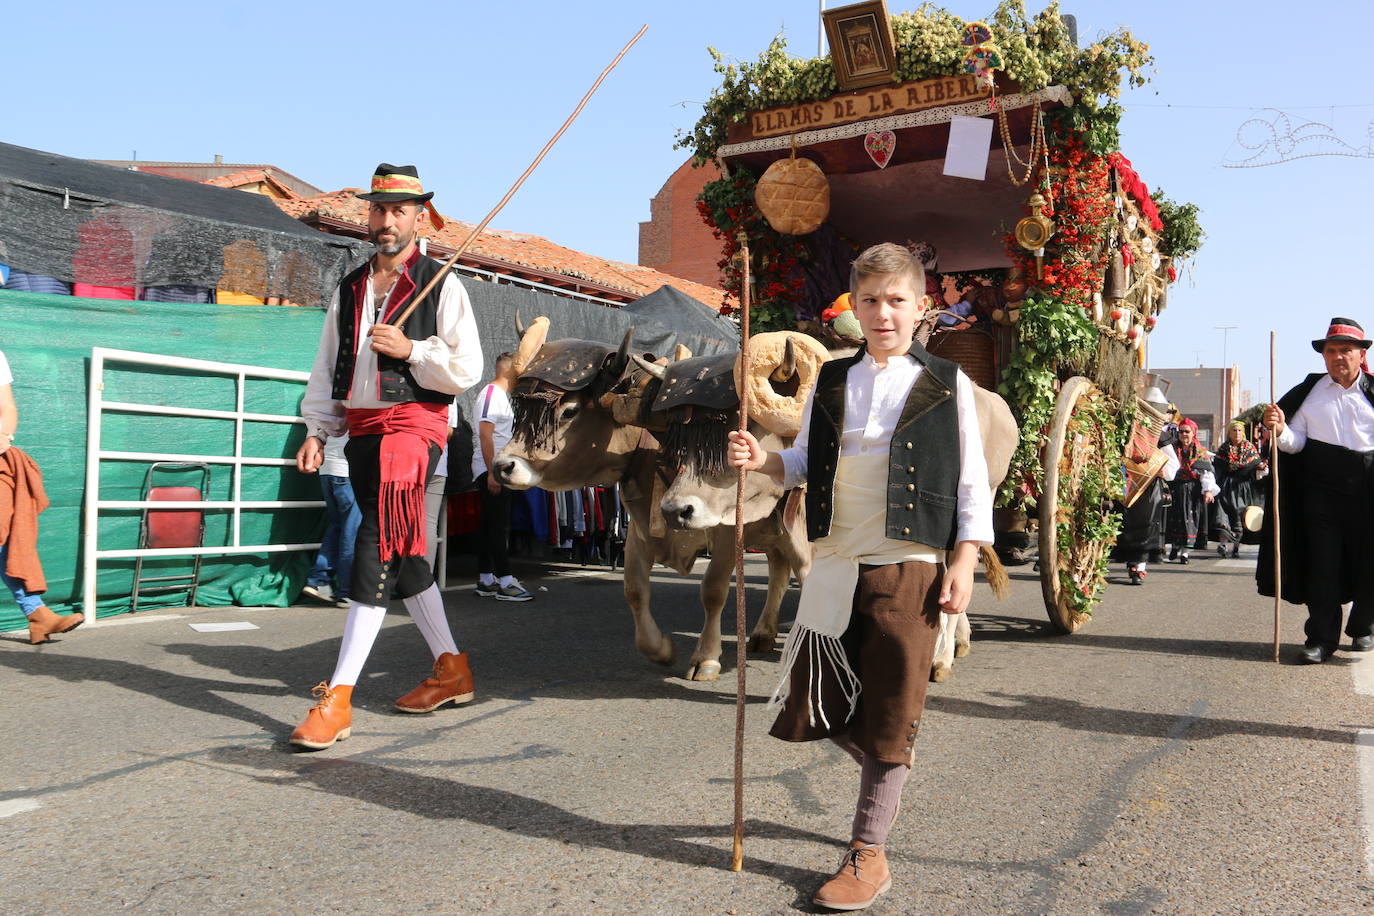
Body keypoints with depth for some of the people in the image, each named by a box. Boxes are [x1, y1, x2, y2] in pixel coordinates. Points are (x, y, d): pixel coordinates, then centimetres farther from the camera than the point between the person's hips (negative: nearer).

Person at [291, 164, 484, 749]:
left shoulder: (440, 286, -1)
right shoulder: (348, 291, 16)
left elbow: (467, 369, -5)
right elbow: (326, 369, 18)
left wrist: (410, 349, -15)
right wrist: (317, 431, 8)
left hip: (413, 423, -7)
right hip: (361, 429, 7)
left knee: (378, 547, -17)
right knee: (402, 554, 11)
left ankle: (338, 699, -16)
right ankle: (451, 671, 25)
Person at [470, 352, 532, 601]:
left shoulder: (502, 395, 20)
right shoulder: (491, 393, -11)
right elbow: (485, 435, -19)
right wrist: (492, 472, -23)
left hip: (498, 470, 10)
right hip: (491, 469, -10)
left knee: (491, 525, 10)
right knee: (499, 525, -11)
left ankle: (486, 581, 14)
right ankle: (505, 582, -12)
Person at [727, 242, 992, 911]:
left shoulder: (947, 385, 1)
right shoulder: (830, 381, 10)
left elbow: (972, 484, 1)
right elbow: (803, 463, 14)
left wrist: (963, 563, -7)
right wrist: (762, 460, -7)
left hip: (909, 568, -3)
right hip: (835, 566, 4)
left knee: (889, 716, 2)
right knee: (818, 707, 8)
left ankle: (868, 853, 17)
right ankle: (890, 766, 38)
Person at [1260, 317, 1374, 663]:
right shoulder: (1308, 392, 5)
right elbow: (1296, 443, 3)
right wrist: (1280, 430, -16)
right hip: (1321, 488, 1)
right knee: (1322, 563, 0)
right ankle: (1321, 638, 7)